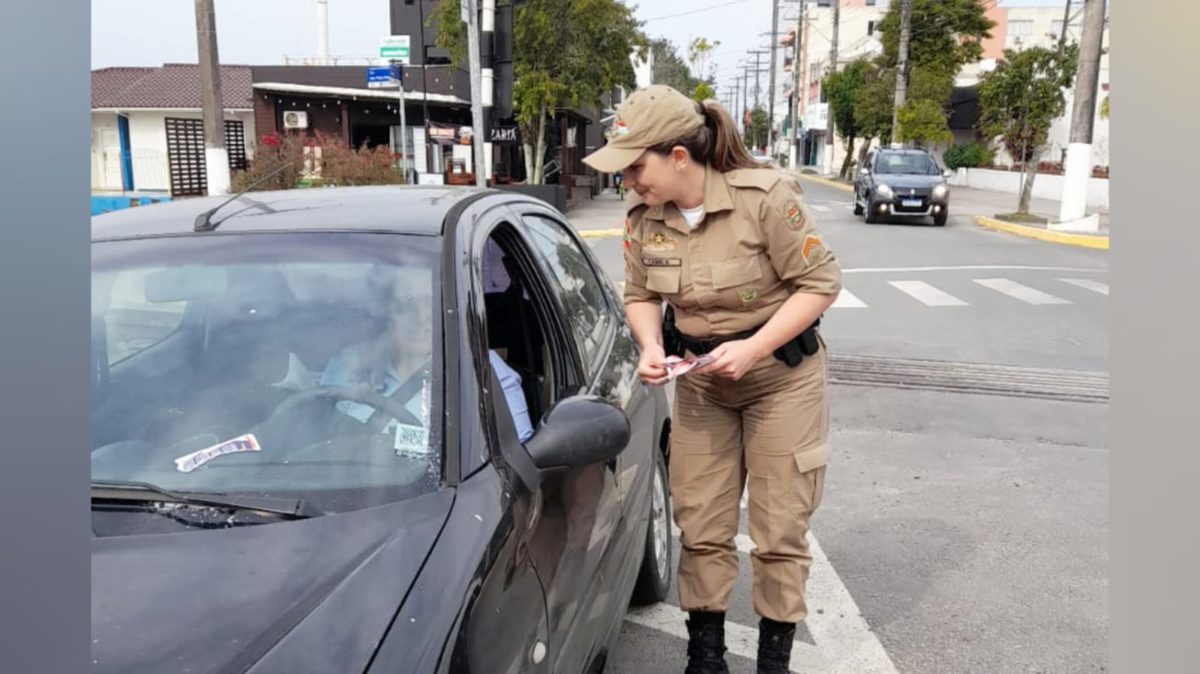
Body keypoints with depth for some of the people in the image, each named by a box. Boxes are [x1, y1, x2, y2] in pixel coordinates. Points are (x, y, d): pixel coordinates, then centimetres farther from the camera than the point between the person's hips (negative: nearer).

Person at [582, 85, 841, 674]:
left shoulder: (765, 196, -23)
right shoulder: (642, 218, -9)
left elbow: (820, 282, -17)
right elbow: (640, 296, 5)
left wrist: (753, 348, -25)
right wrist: (651, 347, -15)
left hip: (782, 376, -3)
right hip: (700, 382, 4)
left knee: (779, 532, 5)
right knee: (700, 528, 9)